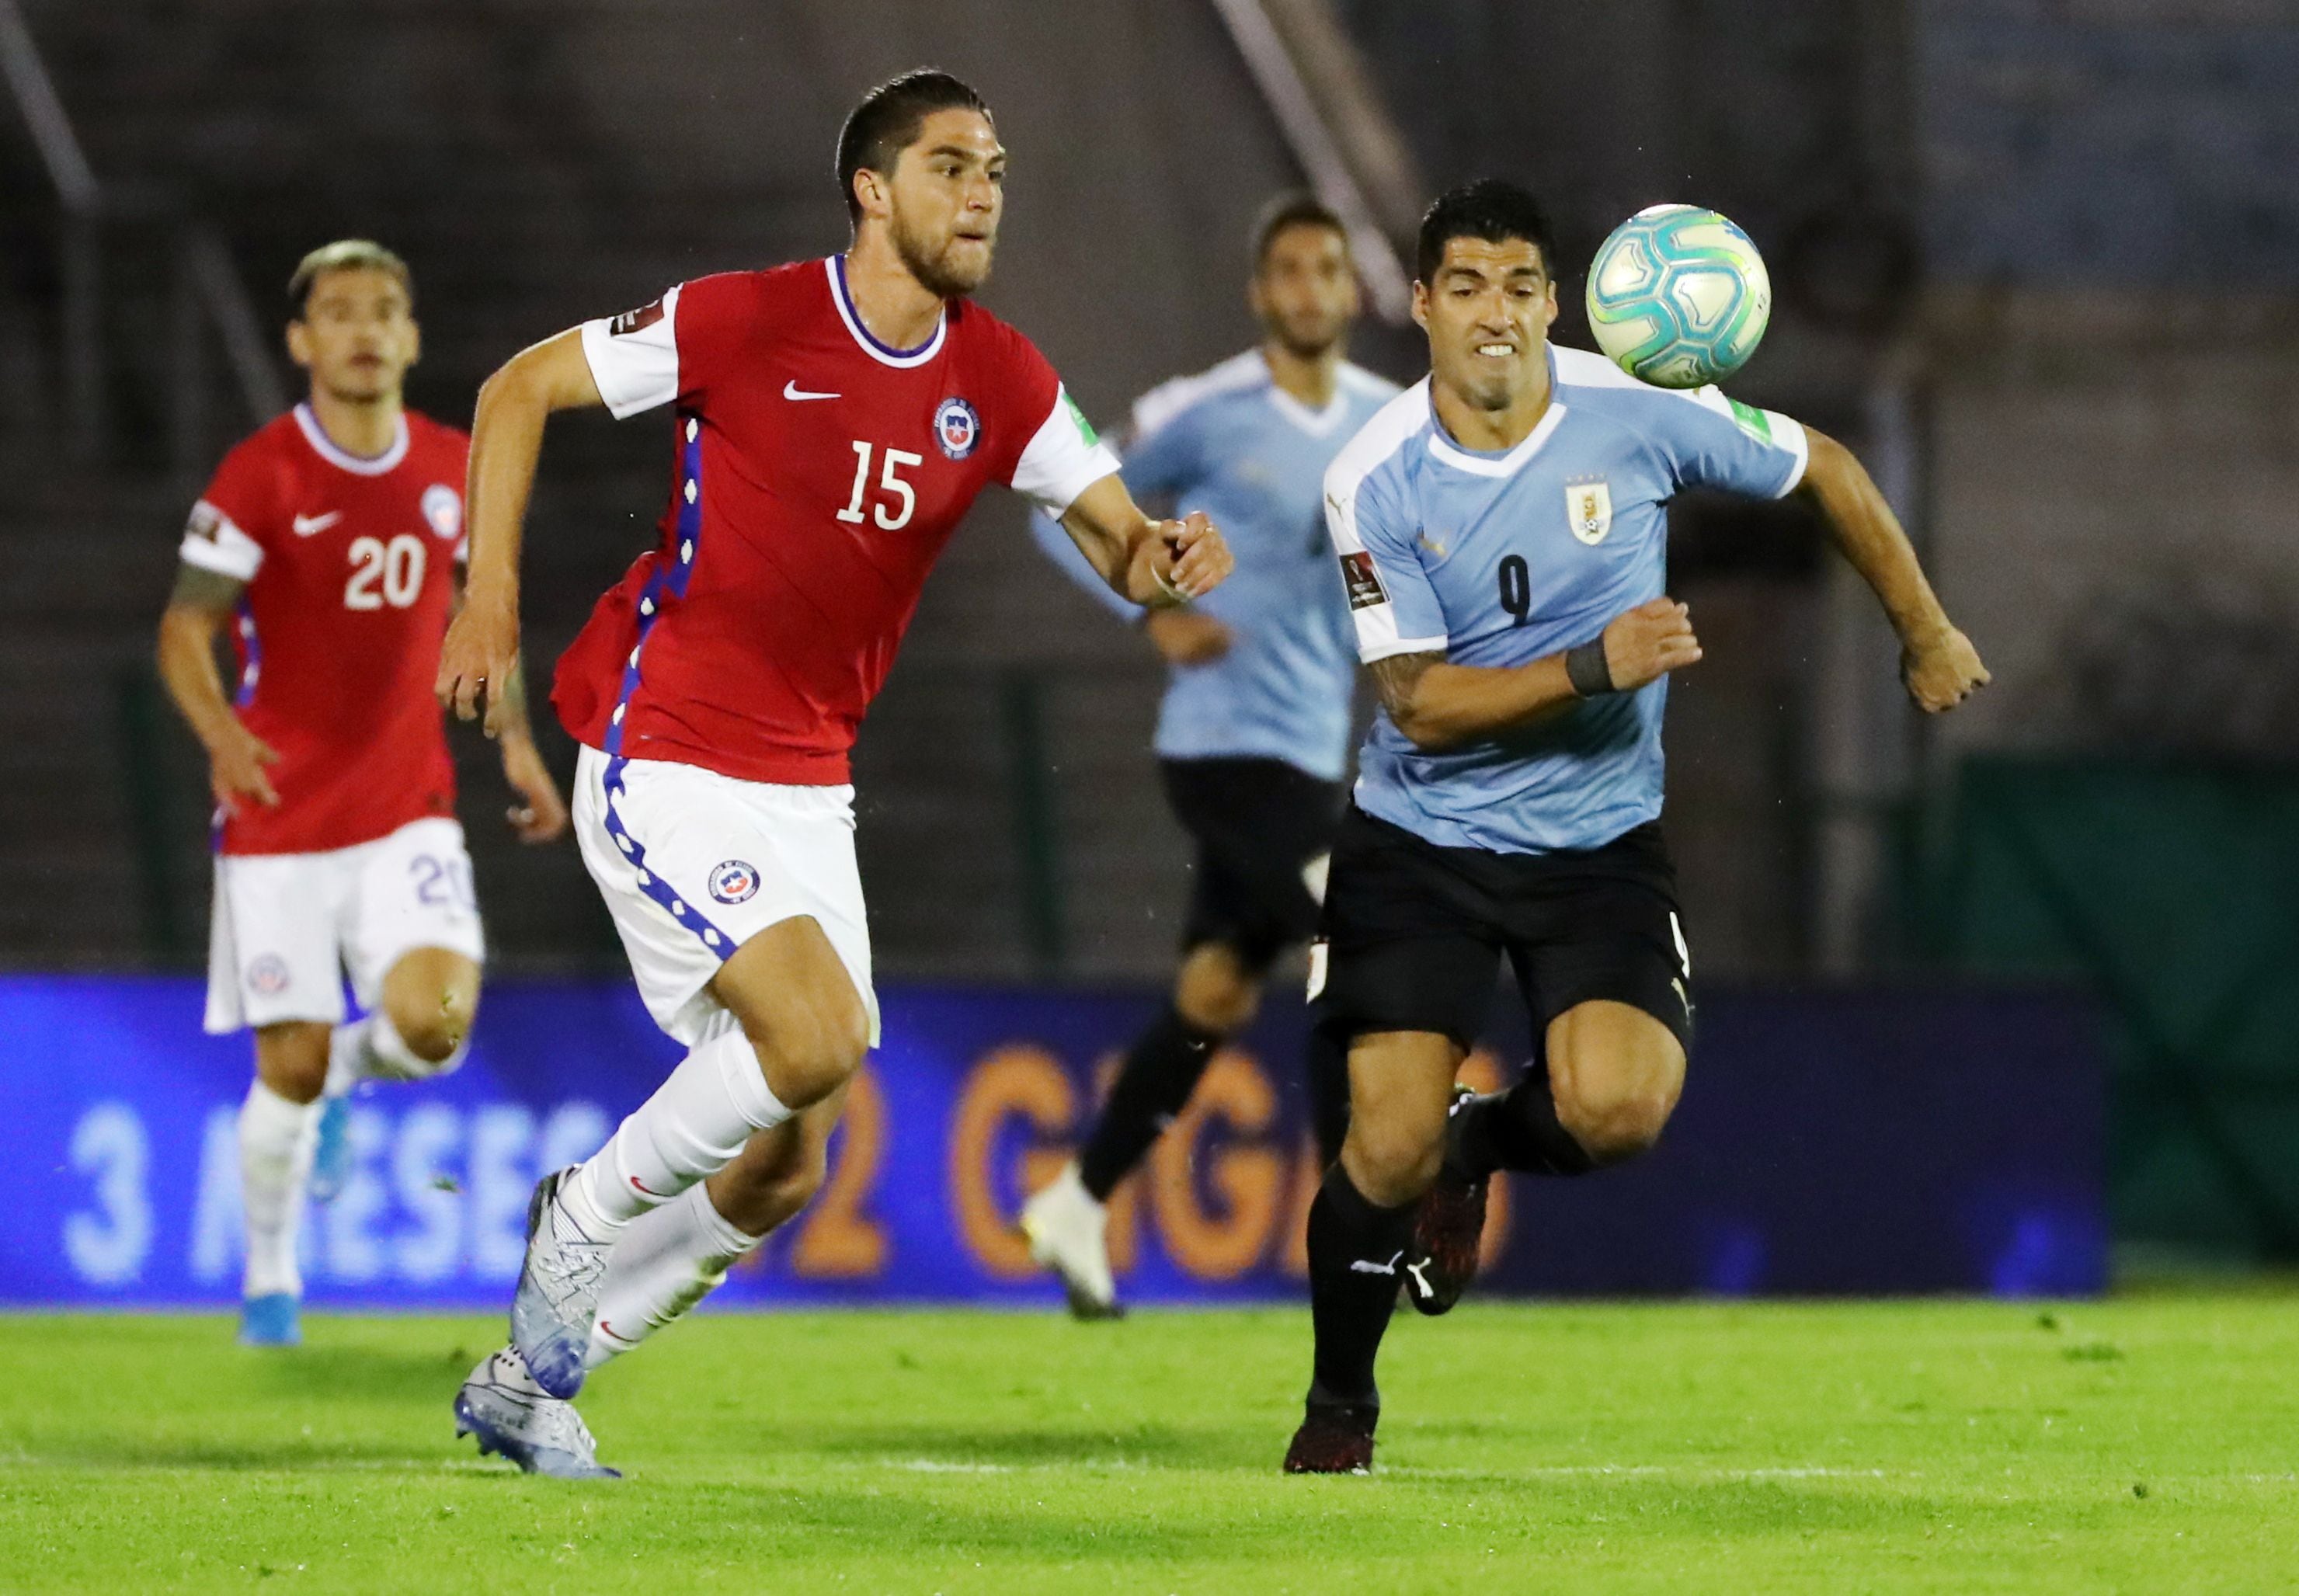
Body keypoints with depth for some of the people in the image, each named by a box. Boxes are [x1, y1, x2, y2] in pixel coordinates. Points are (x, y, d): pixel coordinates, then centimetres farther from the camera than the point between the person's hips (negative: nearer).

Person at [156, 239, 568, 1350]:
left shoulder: (454, 470, 3)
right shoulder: (259, 478, -10)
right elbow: (185, 628, -9)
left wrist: (516, 743, 8)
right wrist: (220, 730, -28)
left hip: (408, 811, 3)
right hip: (280, 819, -3)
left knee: (433, 1020, -19)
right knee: (290, 1067, -2)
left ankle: (349, 1076, 18)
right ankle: (269, 1279, 23)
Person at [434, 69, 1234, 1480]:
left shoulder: (1001, 381, 3)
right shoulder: (746, 321, -12)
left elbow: (1120, 542, 3)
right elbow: (521, 389, -2)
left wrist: (1162, 556, -21)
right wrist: (491, 595, -9)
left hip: (808, 796, 6)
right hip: (664, 765, -6)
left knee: (784, 1169, 5)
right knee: (821, 1035, -25)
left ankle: (530, 1381, 23)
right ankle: (585, 1214, 1)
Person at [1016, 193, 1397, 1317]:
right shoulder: (1205, 415, -8)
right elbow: (1066, 512, 0)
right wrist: (1155, 614, -15)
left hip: (1310, 754, 7)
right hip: (1225, 745, -7)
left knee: (1216, 994, 13)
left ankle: (1078, 1207, 26)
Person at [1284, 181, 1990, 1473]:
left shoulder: (1640, 416, -11)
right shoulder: (1376, 482, -12)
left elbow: (1828, 473, 6)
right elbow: (1422, 703, -15)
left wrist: (1927, 636, 14)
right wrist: (1594, 666, -28)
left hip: (1598, 843, 1)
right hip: (1421, 842, -1)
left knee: (1619, 1110, -23)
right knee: (1389, 1149, -11)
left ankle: (1481, 1143, 15)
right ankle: (1340, 1403, 18)